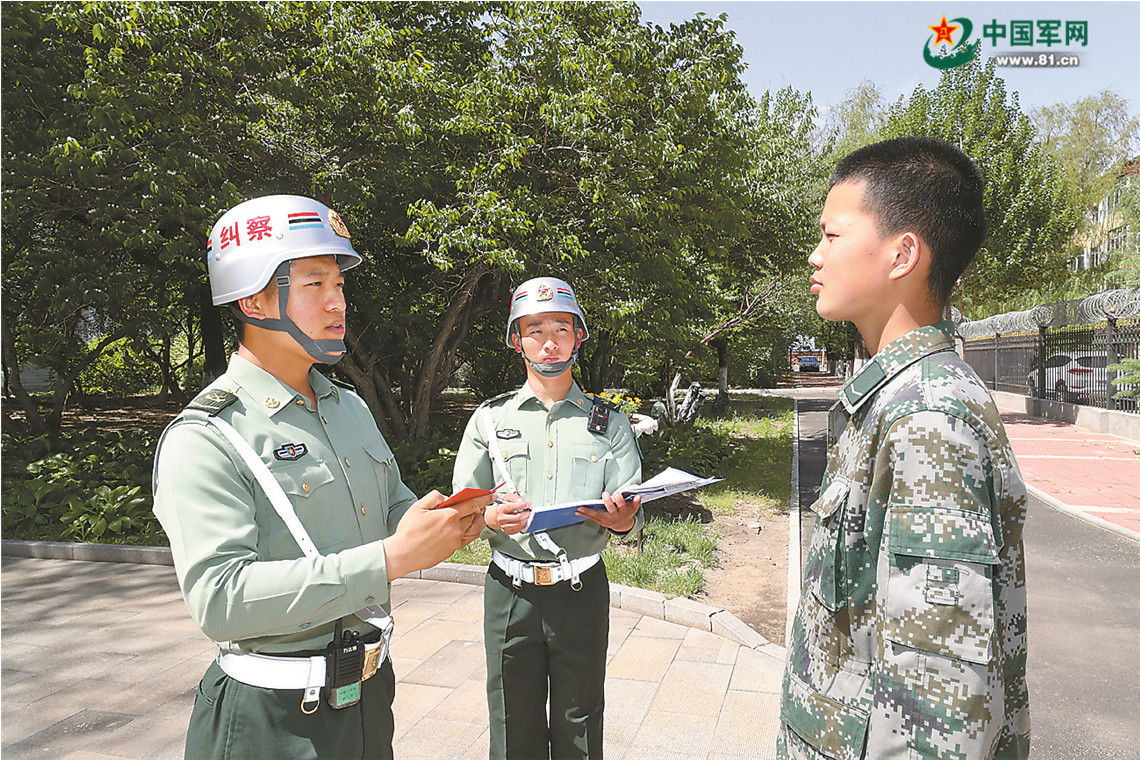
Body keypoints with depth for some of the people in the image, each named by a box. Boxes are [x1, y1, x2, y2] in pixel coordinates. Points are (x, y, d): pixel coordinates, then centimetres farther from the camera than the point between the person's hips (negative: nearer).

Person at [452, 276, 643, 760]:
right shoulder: (490, 419, 5)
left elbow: (633, 517, 4)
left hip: (582, 592, 0)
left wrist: (621, 520, -20)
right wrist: (492, 518, -17)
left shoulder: (609, 423, 6)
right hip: (511, 592, 0)